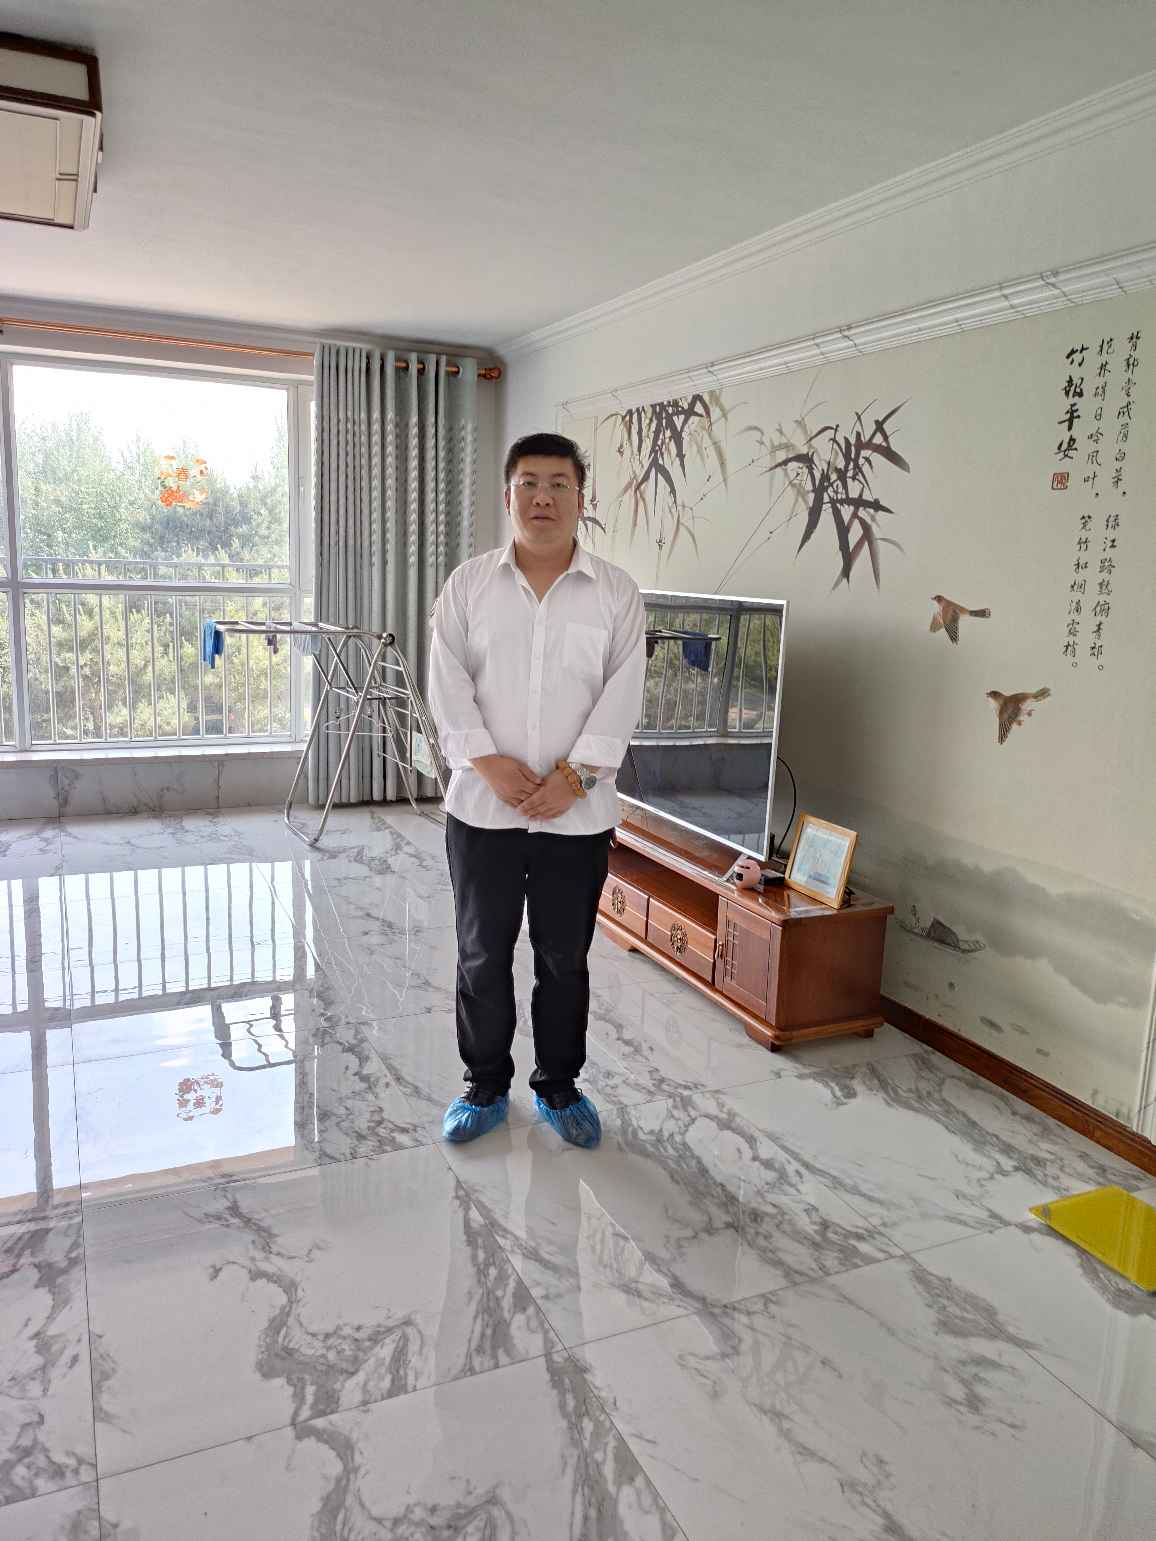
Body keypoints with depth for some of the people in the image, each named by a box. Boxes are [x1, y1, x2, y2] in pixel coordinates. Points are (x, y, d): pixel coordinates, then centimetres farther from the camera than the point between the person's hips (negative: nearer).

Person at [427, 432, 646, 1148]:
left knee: (565, 959, 12)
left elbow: (622, 695, -6)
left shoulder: (617, 593, 1)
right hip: (483, 808, 1)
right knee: (482, 956, 11)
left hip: (578, 814, 0)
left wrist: (573, 775, -15)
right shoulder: (468, 584, 4)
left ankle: (559, 1087, 30)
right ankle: (486, 1086, 29)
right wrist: (488, 761, -15)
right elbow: (448, 683, -3)